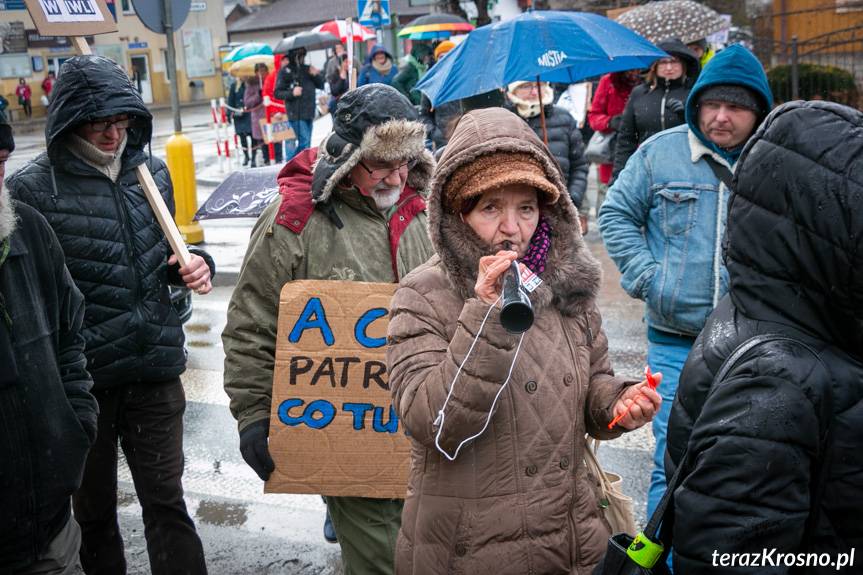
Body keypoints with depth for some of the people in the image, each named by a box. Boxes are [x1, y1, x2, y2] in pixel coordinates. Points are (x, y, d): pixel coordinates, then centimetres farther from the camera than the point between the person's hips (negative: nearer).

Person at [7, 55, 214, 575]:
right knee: (93, 509, 16)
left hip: (157, 373, 3)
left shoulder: (151, 172, 5)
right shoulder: (33, 190, -9)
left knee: (167, 502, 8)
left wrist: (192, 263, -3)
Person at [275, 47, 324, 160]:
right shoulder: (285, 72, -1)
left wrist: (316, 75, -2)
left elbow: (321, 85, 16)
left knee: (305, 143, 9)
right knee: (304, 142, -13)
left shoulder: (307, 69, 16)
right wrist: (292, 93, -20)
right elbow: (278, 93, -4)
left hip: (309, 113, 6)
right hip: (296, 114, -6)